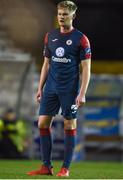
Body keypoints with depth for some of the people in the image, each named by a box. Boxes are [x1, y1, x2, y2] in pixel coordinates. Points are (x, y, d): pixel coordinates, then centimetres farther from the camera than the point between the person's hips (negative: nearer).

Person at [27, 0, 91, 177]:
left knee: (69, 126, 0)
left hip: (70, 90, -5)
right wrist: (40, 88, 11)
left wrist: (82, 94, -13)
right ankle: (46, 166, 7)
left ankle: (65, 168, 6)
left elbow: (86, 68, -6)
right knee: (43, 123, 0)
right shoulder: (50, 36, 11)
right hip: (51, 88, 5)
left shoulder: (80, 39, -4)